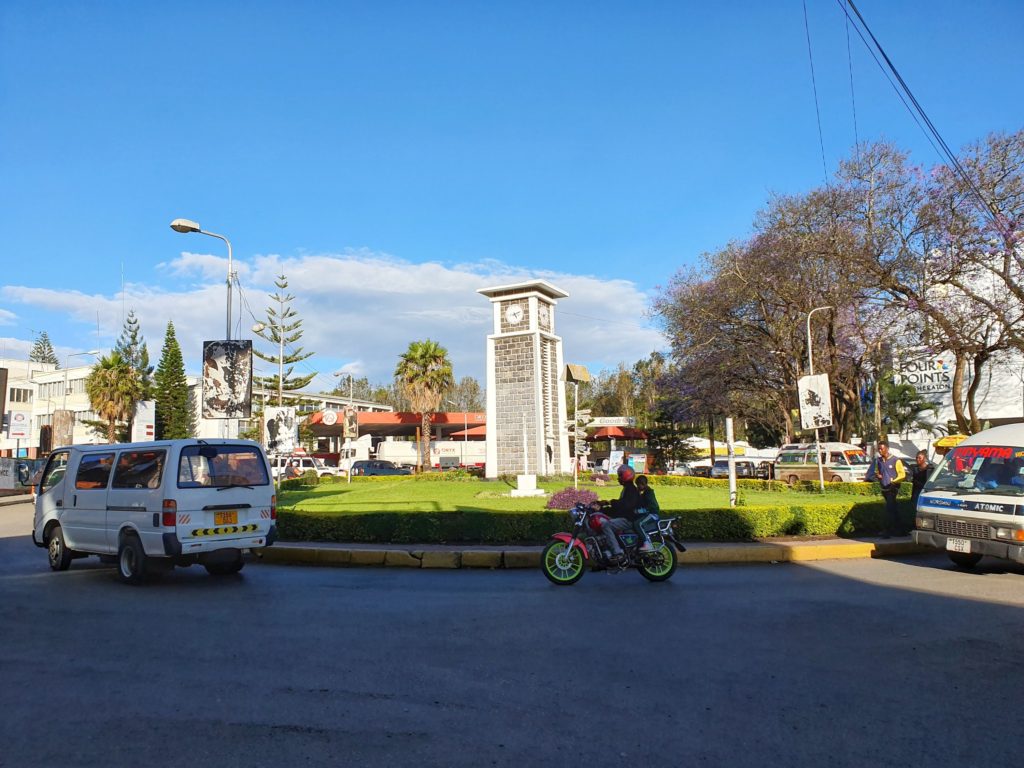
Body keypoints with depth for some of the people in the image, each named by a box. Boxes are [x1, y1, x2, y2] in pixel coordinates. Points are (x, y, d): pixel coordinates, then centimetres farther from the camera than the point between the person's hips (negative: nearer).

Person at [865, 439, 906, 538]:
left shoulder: (895, 460, -9)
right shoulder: (878, 460, 7)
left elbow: (902, 474, -7)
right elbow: (876, 472, 19)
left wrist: (894, 481, -20)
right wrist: (877, 475, -3)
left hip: (892, 488, -6)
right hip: (884, 488, 6)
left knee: (889, 509, -13)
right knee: (893, 509, 15)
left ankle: (887, 531, -12)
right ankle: (896, 530, 22)